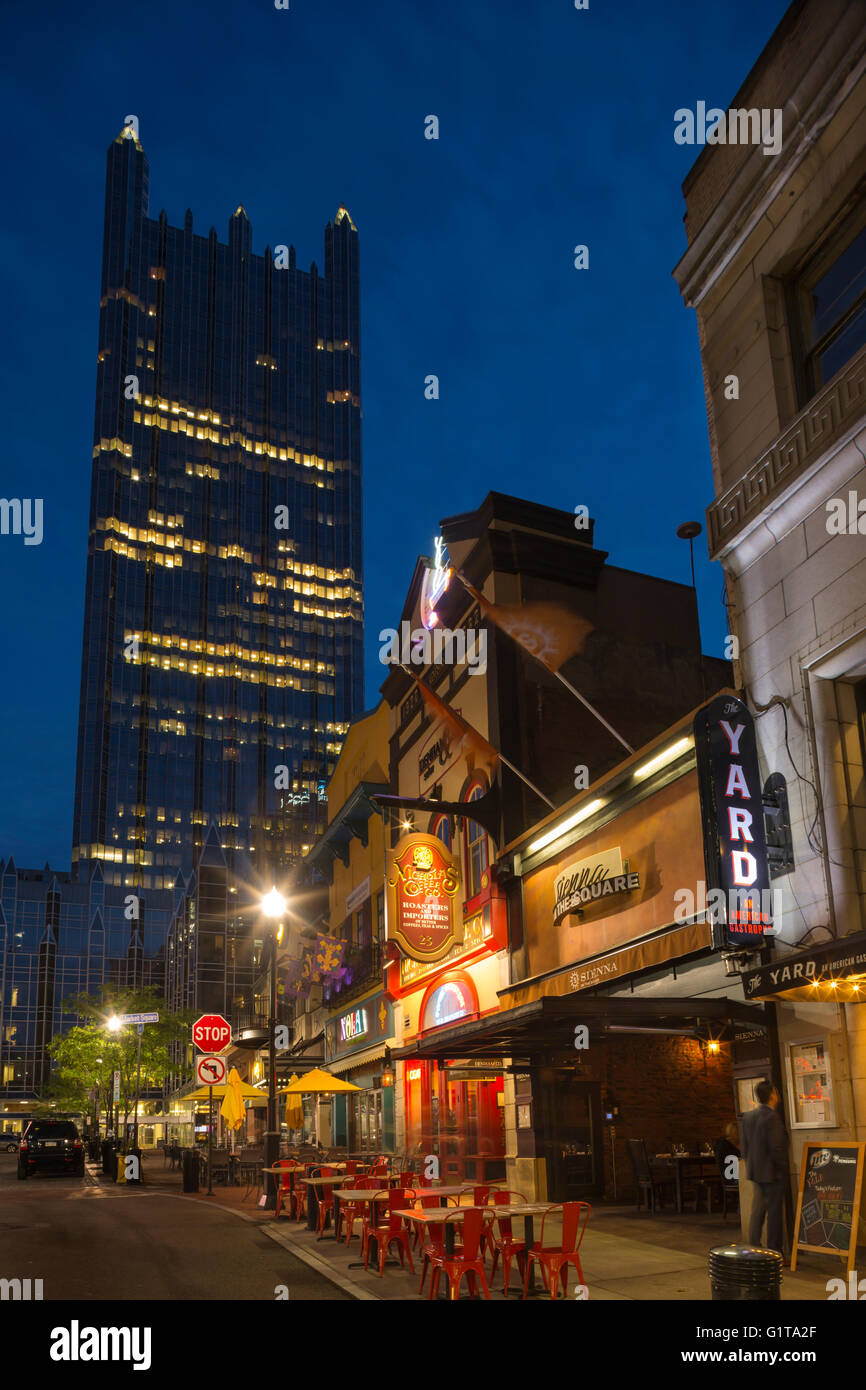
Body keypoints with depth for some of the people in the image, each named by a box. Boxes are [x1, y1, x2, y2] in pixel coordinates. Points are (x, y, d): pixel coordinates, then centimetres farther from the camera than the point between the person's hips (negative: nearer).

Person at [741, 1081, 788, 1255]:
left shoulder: (748, 1116, 7)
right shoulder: (772, 1117, -18)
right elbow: (776, 1148, -20)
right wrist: (783, 1168, -8)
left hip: (755, 1172, 7)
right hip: (772, 1172, -7)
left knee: (757, 1210, 13)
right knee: (774, 1212, 1)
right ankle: (774, 1252, 5)